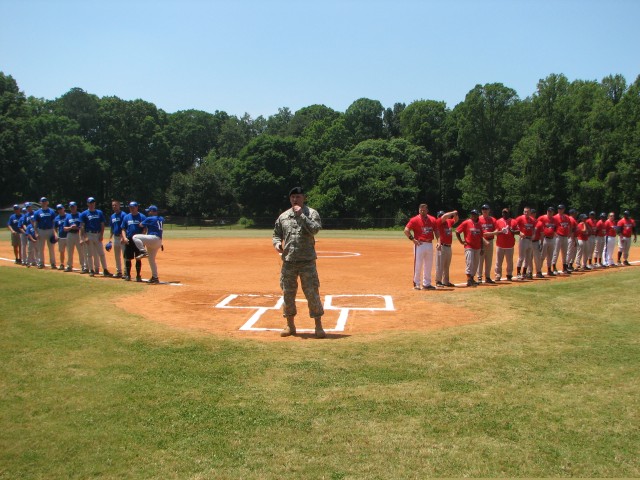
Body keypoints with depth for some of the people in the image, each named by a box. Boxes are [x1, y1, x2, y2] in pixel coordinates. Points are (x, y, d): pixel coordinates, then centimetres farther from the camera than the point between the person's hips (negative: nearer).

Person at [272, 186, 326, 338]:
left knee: (312, 293, -3)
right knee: (287, 293, 10)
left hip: (307, 260, -4)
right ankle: (290, 325, 24)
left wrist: (301, 215, -18)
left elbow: (315, 229, -17)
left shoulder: (311, 213, 0)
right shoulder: (283, 216, 10)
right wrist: (277, 243, -4)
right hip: (288, 260, 4)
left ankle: (318, 326, 6)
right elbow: (276, 234, 17)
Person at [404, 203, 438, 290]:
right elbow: (406, 230, -9)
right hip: (419, 244, -5)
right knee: (418, 265, -3)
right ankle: (416, 284, 5)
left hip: (430, 244, 5)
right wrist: (413, 239, -14)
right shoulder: (415, 220, -7)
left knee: (428, 265, 11)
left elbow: (436, 231, 15)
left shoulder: (432, 220, 8)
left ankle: (426, 283, 21)